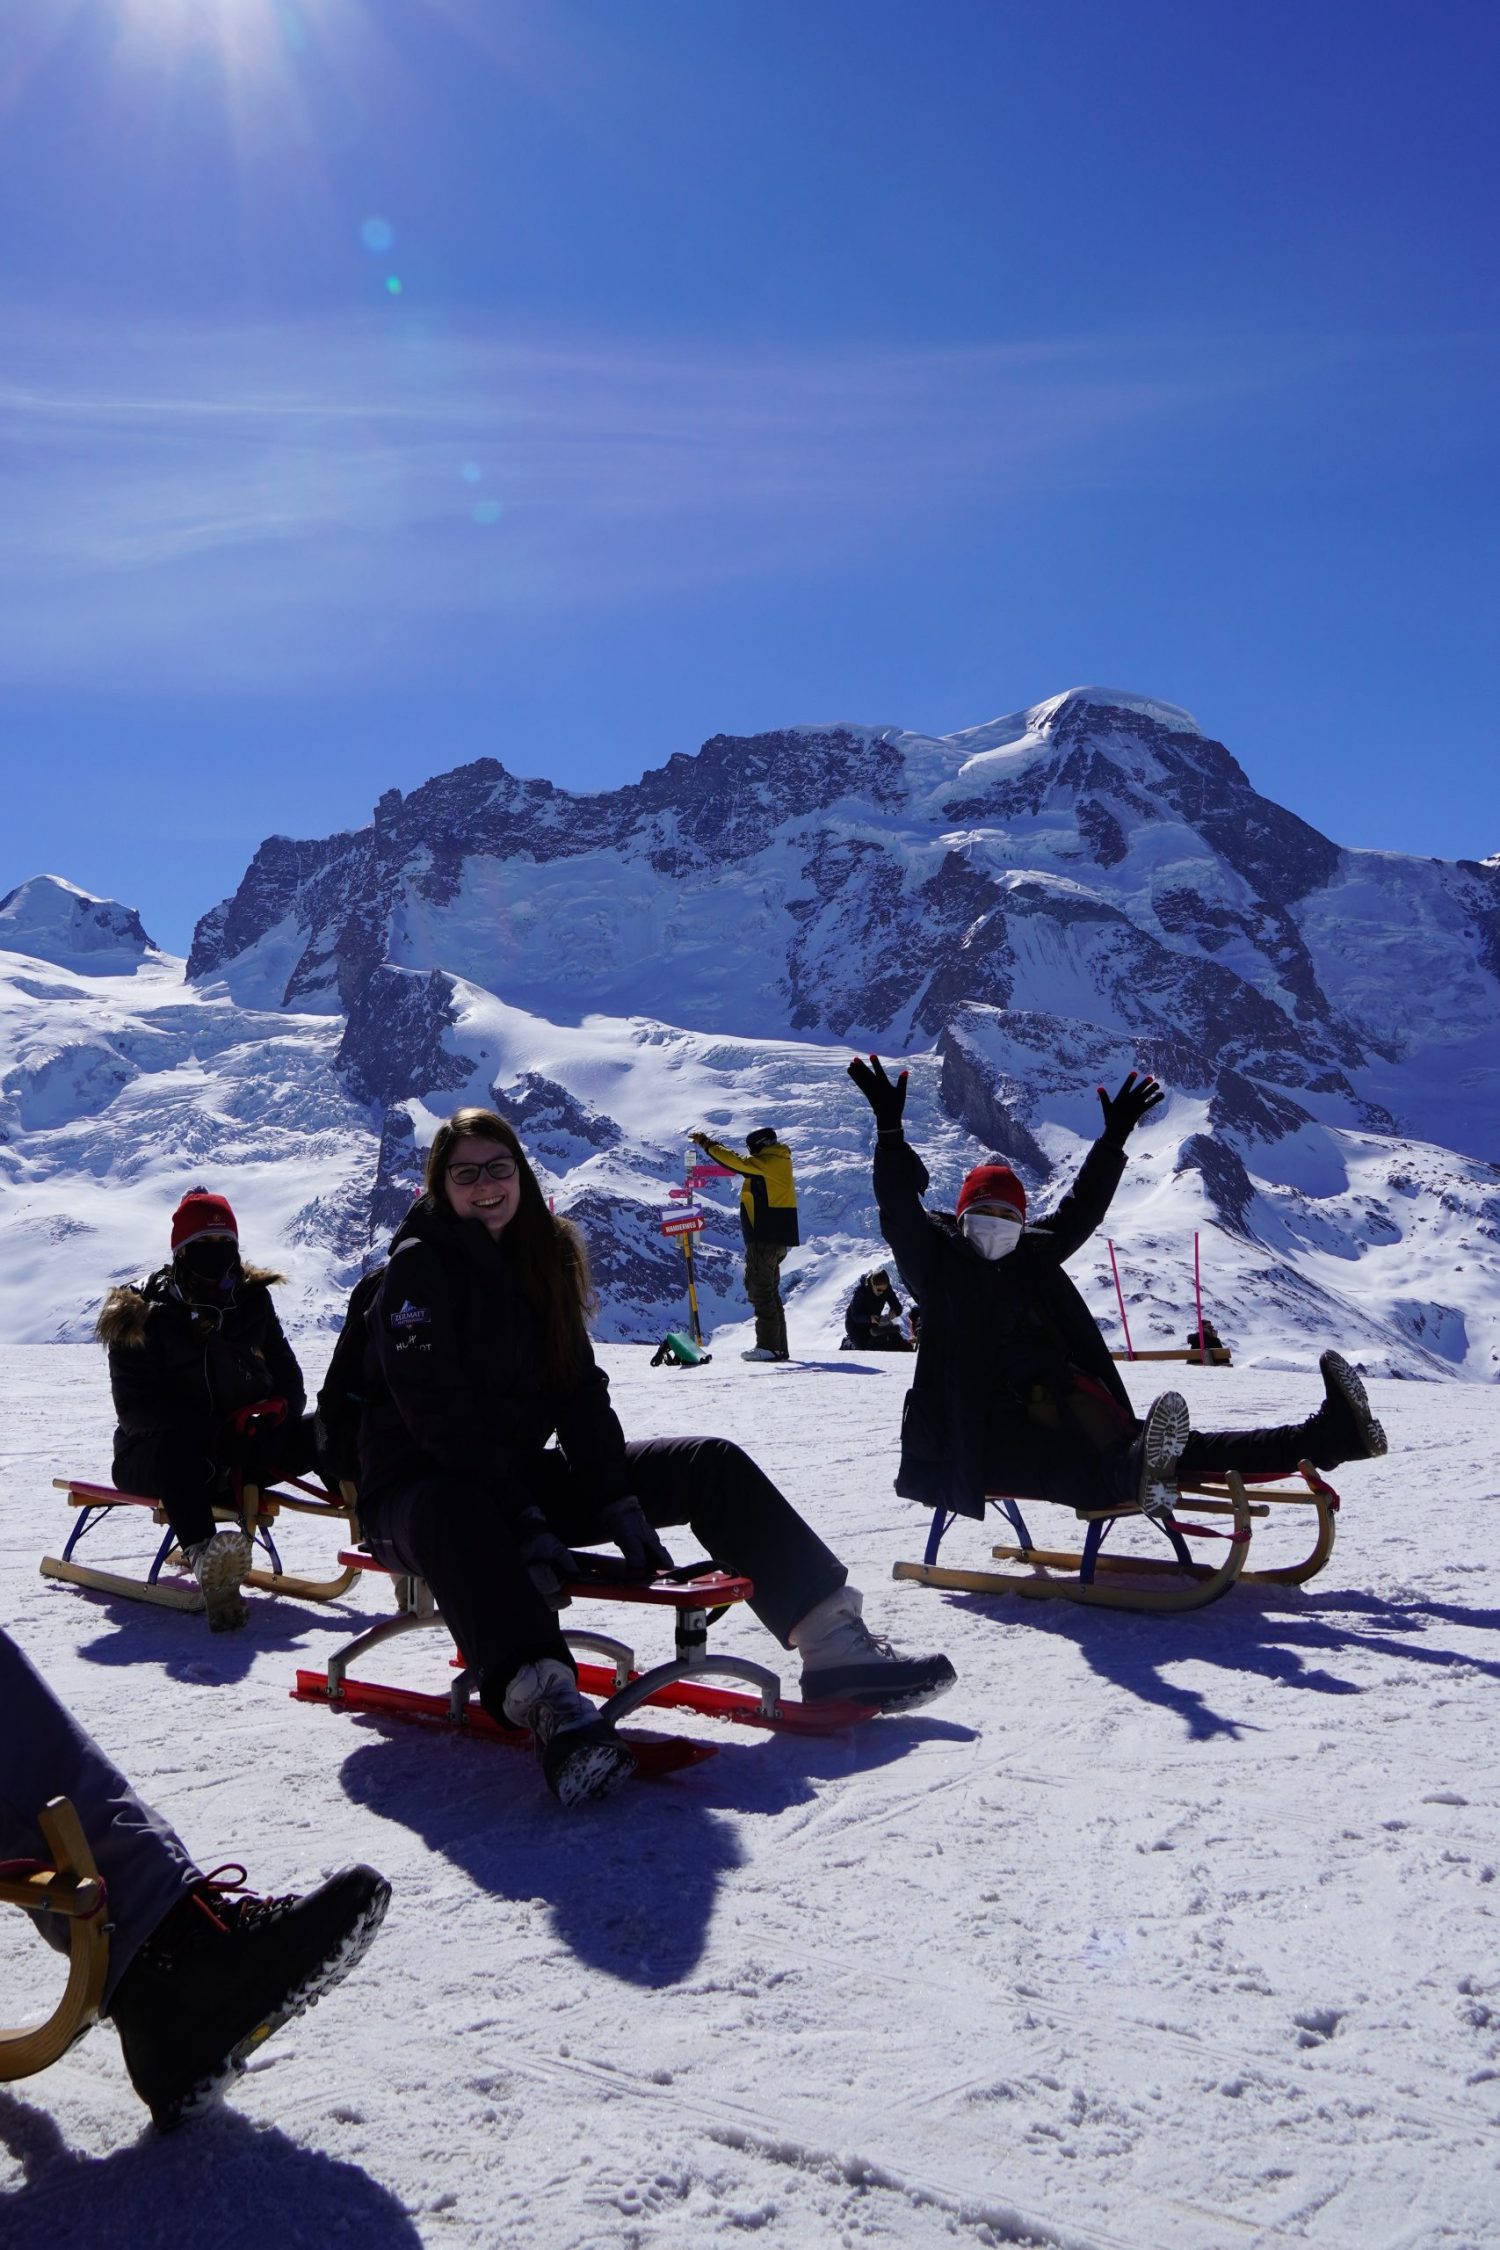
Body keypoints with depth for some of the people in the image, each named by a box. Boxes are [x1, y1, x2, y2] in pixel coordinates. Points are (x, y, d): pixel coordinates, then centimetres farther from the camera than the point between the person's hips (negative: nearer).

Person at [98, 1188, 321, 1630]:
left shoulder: (252, 1300, 7)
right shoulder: (143, 1315, -6)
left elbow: (289, 1380, 9)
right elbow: (136, 1407, -15)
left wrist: (275, 1408, -16)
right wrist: (215, 1430, -28)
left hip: (240, 1450, 4)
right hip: (155, 1455, -4)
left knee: (322, 1434, -20)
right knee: (179, 1445, -40)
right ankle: (205, 1558, -61)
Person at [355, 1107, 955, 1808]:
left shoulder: (542, 1256, 8)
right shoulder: (419, 1265, -11)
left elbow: (579, 1392, 2)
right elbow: (440, 1416, -21)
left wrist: (620, 1506, -10)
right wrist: (526, 1526, -28)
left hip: (523, 1473, 7)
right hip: (422, 1485, -6)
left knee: (711, 1464, -6)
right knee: (453, 1512, -44)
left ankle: (832, 1642, -13)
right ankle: (547, 1702, -64)